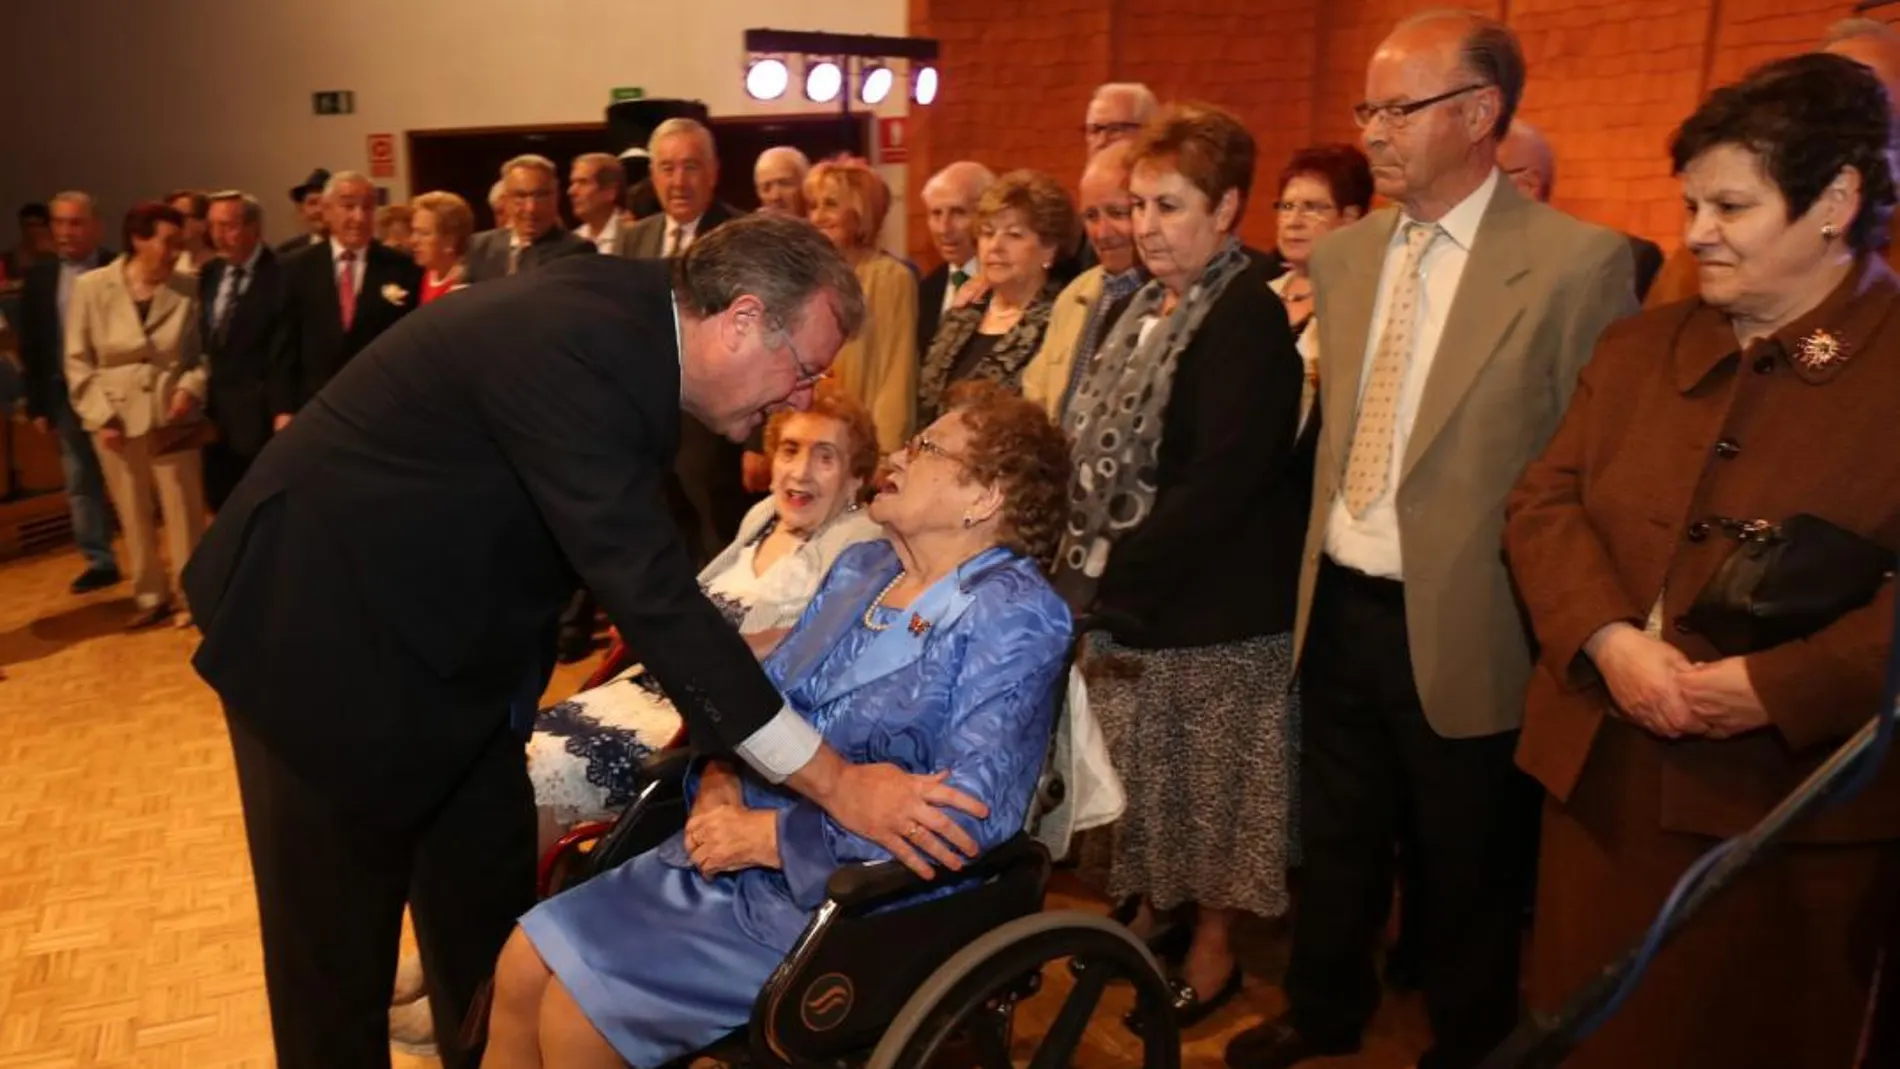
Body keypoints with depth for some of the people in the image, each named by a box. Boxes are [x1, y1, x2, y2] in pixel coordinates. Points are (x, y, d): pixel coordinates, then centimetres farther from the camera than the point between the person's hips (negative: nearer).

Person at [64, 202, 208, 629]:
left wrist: (191, 387, -14)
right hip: (117, 419, 1)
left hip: (172, 415, -1)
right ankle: (151, 597, 24)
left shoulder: (189, 289, -5)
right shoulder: (91, 287, -4)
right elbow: (78, 361, 0)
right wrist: (100, 415, -7)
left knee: (184, 511, 2)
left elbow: (206, 352, 3)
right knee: (134, 515, 11)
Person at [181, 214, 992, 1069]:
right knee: (337, 926, 7)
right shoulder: (575, 346, -32)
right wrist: (836, 781, -33)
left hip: (441, 636, 9)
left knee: (488, 913, 14)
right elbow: (649, 590, -35)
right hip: (323, 626, -8)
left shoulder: (633, 317, -4)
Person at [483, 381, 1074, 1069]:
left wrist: (768, 836, -19)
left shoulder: (1015, 617, -16)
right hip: (734, 852, 7)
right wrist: (719, 785, -9)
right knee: (524, 966, 0)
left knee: (576, 1014, -12)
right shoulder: (861, 566, 9)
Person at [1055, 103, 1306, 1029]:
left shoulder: (1250, 318, -16)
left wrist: (1111, 572, -21)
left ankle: (1214, 941, 28)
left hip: (1213, 606, -7)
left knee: (1210, 779, 9)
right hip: (1125, 596, 7)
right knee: (1141, 771, 20)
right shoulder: (1138, 307, 10)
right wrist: (1084, 564, 3)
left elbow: (1221, 481, -23)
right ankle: (1146, 906, 39)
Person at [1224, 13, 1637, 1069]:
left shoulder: (1577, 263, -14)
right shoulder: (1340, 257, 5)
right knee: (1334, 837, 22)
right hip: (1338, 608, 5)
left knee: (1466, 868, 15)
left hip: (1462, 627, -5)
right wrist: (1317, 570, 8)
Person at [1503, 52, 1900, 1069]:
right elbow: (1543, 500, 3)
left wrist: (1774, 686, -23)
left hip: (1792, 806, -4)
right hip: (1602, 775, 4)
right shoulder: (1639, 346, 10)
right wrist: (1608, 639, -13)